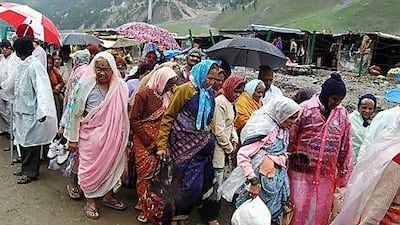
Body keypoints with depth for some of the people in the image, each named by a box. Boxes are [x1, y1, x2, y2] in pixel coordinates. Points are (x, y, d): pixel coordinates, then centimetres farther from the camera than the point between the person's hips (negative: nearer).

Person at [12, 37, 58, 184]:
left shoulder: (35, 66, -18)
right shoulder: (23, 65, 8)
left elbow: (42, 89, -28)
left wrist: (42, 111, -38)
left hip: (31, 112, -9)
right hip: (22, 111, 9)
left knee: (30, 142, 2)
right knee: (23, 141, 16)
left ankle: (30, 172, 15)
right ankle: (26, 169, 29)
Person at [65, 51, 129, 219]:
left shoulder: (121, 87, -4)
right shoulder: (85, 86, -12)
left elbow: (125, 113, 7)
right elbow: (75, 114, -6)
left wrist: (124, 137, 9)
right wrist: (73, 138, -4)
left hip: (113, 136, 3)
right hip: (91, 135, -3)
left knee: (112, 164, 14)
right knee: (91, 167, 7)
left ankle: (108, 195, 35)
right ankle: (90, 201, 25)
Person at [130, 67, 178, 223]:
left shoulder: (167, 95, 5)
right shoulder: (144, 93, -10)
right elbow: (134, 120, -10)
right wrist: (149, 142, -11)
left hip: (159, 141, 5)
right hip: (144, 142, -4)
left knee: (156, 174, 3)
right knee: (145, 173, 2)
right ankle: (145, 208, 17)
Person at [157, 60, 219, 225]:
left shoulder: (209, 94, 9)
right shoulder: (186, 90, -9)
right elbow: (168, 117, -7)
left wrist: (209, 139, 6)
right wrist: (162, 145, -11)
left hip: (201, 145, 6)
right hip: (185, 144, -6)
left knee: (199, 183, 7)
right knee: (186, 183, -3)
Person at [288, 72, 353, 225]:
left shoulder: (343, 114, 3)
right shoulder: (305, 109, -8)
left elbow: (345, 147, 8)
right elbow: (290, 139, -3)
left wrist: (343, 175, 10)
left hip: (326, 175, 3)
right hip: (301, 171, -3)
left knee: (320, 212, 13)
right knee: (298, 209, 4)